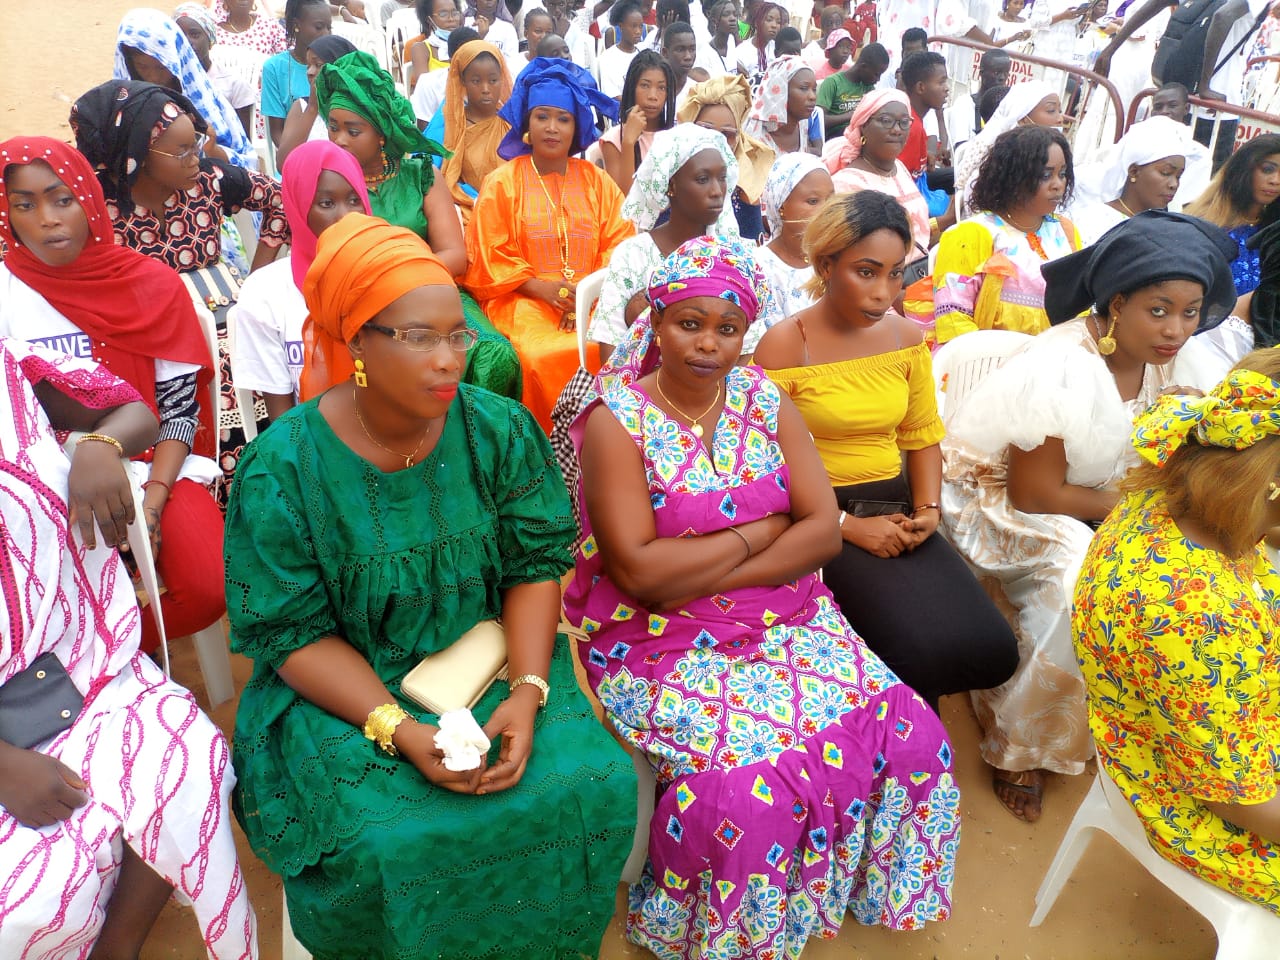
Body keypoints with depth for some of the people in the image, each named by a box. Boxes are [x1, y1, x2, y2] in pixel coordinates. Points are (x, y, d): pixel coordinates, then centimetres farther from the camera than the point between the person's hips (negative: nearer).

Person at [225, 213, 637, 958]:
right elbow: (294, 635, -11)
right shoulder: (282, 469, -14)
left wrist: (527, 692, -20)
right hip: (347, 691, -2)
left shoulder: (500, 430, -8)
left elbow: (538, 565, -5)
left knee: (594, 784, -16)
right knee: (392, 842, -25)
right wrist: (399, 727, -24)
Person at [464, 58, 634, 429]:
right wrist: (541, 287, -13)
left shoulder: (597, 181, 14)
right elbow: (489, 258, 1)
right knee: (542, 355, -32)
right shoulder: (502, 182, 6)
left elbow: (619, 245, 5)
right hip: (523, 301, -2)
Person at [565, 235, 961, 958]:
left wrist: (697, 575, -14)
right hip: (663, 643, -4)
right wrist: (762, 530, -11)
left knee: (912, 738, -10)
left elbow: (824, 530, -4)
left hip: (787, 620, 5)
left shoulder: (766, 402, 4)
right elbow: (638, 570, -18)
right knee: (747, 786, -24)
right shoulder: (616, 418, -9)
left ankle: (840, 894, 19)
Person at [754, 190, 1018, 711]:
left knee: (991, 650, -10)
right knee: (930, 649, -23)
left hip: (895, 508, 6)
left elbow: (921, 436, 15)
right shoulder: (784, 345, -10)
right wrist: (848, 526, -15)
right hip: (822, 520, -5)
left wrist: (928, 508, -2)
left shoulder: (908, 338, 8)